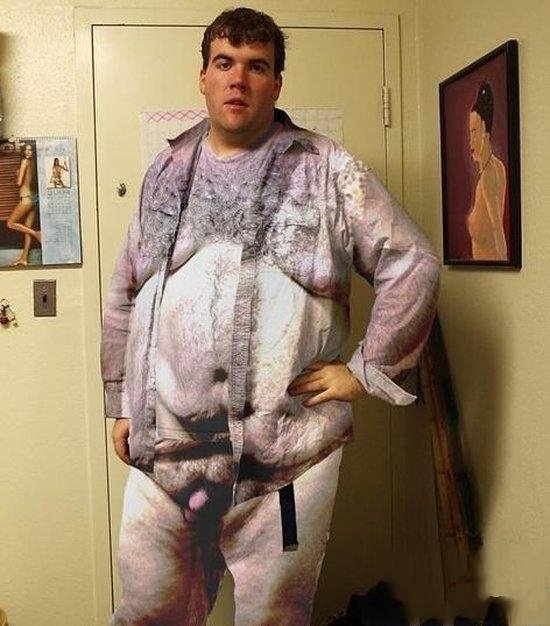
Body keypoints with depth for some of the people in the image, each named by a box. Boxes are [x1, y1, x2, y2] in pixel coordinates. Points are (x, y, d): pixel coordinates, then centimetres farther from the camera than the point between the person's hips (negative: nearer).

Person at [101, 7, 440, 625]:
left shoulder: (327, 171, 1)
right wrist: (120, 404, 16)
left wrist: (367, 371, -3)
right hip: (163, 446, 4)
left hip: (287, 453, -3)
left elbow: (413, 266, 1)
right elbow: (123, 300, 18)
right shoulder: (165, 174, 13)